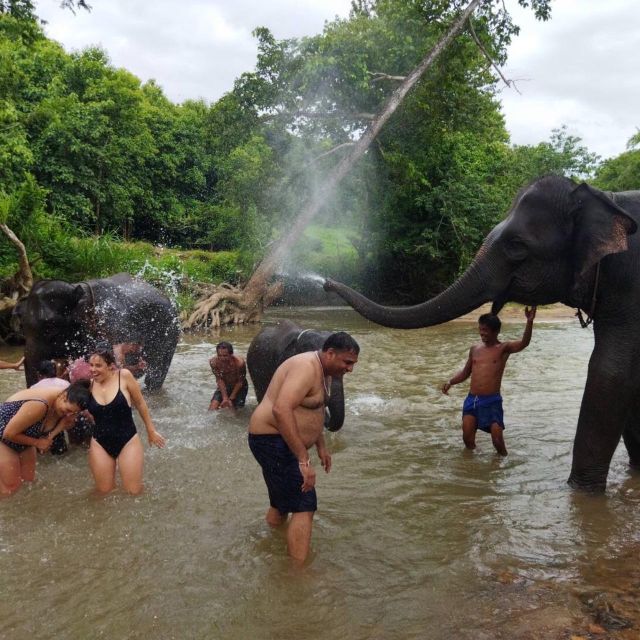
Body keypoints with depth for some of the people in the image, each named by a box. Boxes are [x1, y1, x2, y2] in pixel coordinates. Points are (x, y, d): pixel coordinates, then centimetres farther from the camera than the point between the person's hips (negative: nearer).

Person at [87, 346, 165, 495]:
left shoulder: (124, 376, -13)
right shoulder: (89, 385, -4)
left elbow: (140, 403, -1)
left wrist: (151, 430, 5)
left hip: (127, 440, -2)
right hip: (100, 443, 3)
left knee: (133, 491, 0)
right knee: (104, 491, 8)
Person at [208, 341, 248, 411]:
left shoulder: (239, 363, -34)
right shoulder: (213, 362, -26)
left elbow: (240, 382, -21)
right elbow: (219, 380, -18)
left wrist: (231, 398, -17)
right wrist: (225, 398, -22)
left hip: (239, 387, -2)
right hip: (223, 386, 2)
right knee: (212, 409, -10)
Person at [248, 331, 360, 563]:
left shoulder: (324, 372, 10)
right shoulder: (307, 368, -23)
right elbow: (281, 410, -36)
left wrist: (321, 446, 25)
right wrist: (304, 460, -35)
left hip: (282, 444, 11)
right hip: (273, 441, -11)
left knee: (281, 503, 22)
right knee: (304, 507, -13)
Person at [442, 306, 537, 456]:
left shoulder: (503, 349, -2)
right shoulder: (475, 349, 12)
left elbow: (524, 343, -20)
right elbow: (466, 372, 22)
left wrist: (529, 322, -35)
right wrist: (450, 382, 6)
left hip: (492, 401, -4)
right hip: (471, 399, 4)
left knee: (497, 440, -6)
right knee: (467, 438, 3)